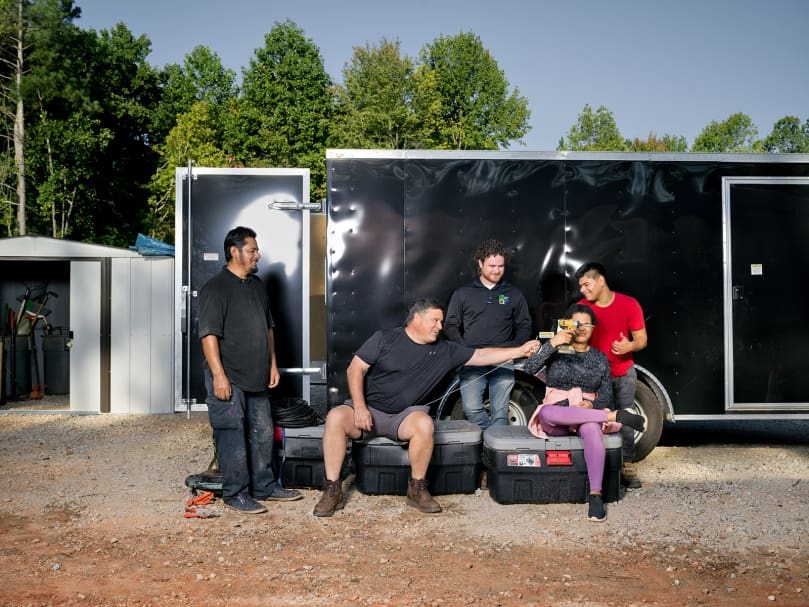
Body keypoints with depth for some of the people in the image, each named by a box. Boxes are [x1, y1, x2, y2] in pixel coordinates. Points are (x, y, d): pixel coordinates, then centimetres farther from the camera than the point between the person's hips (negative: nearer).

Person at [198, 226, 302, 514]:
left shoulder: (257, 285, 14)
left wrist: (273, 363, 15)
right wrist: (218, 375, -21)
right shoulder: (216, 288, -11)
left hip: (256, 377, 8)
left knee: (262, 433, 14)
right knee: (233, 436, -2)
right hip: (228, 377, -8)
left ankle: (265, 486, 26)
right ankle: (235, 493, 10)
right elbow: (209, 334, -17)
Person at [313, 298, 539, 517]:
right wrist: (360, 407, -15)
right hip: (368, 410, -1)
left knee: (424, 423, -32)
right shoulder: (384, 339, -2)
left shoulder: (444, 351, 7)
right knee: (335, 417, -30)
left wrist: (521, 351, 4)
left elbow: (481, 355, 9)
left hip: (404, 416, 1)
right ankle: (332, 490, -19)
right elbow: (355, 369, -4)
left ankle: (417, 489, -12)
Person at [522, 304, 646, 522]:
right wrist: (552, 343, -22)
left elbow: (606, 396, 7)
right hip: (555, 418, -1)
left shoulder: (600, 358, 14)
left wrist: (591, 404, -15)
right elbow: (529, 368, -11)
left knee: (591, 428, -38)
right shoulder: (556, 351, 7)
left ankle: (595, 495, -38)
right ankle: (616, 416, -30)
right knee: (547, 412, -39)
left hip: (589, 414, 1)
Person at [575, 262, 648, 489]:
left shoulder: (629, 304, -11)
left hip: (623, 373, 0)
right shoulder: (581, 307, -7)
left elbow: (642, 339, -7)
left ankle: (627, 467, 11)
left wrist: (630, 346, -27)